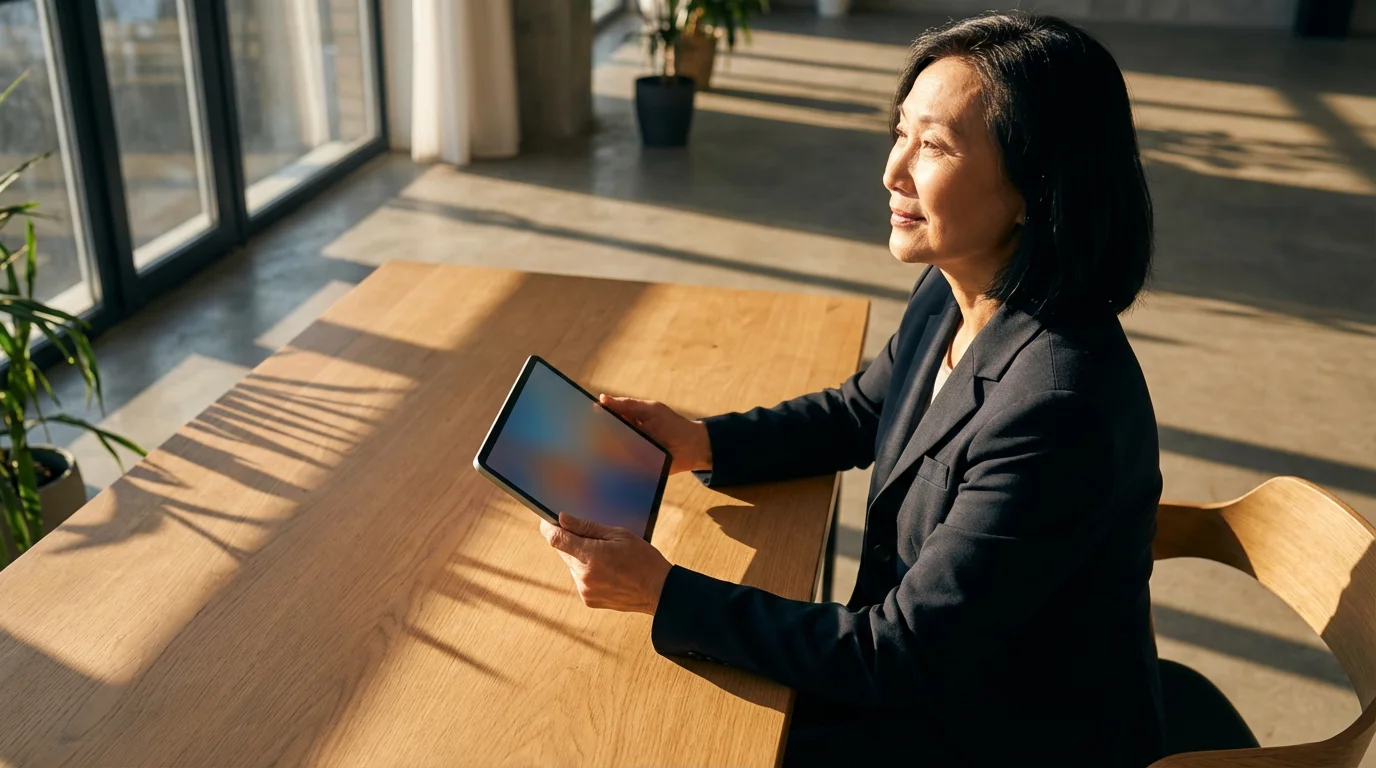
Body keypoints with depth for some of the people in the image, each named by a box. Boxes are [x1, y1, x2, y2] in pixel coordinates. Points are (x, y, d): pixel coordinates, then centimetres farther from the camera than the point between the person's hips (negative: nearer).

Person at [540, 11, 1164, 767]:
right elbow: (857, 410, 12)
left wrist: (663, 592, -26)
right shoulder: (952, 295, -8)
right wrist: (699, 442, -4)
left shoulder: (1056, 408, -34)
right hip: (933, 665, 7)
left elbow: (903, 656, -28)